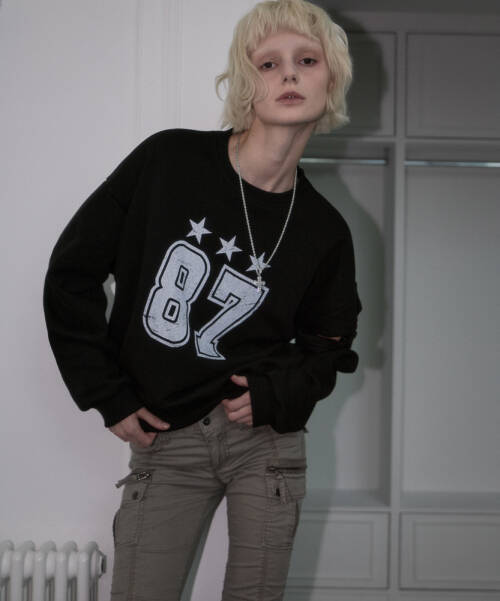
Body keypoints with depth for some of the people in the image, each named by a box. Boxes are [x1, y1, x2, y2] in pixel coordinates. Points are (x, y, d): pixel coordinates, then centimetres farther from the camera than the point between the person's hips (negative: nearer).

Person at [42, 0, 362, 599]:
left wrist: (275, 395, -7)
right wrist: (109, 398, -4)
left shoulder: (324, 229, 0)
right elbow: (71, 273, -2)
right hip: (164, 442, -1)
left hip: (267, 439, 2)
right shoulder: (167, 161, -8)